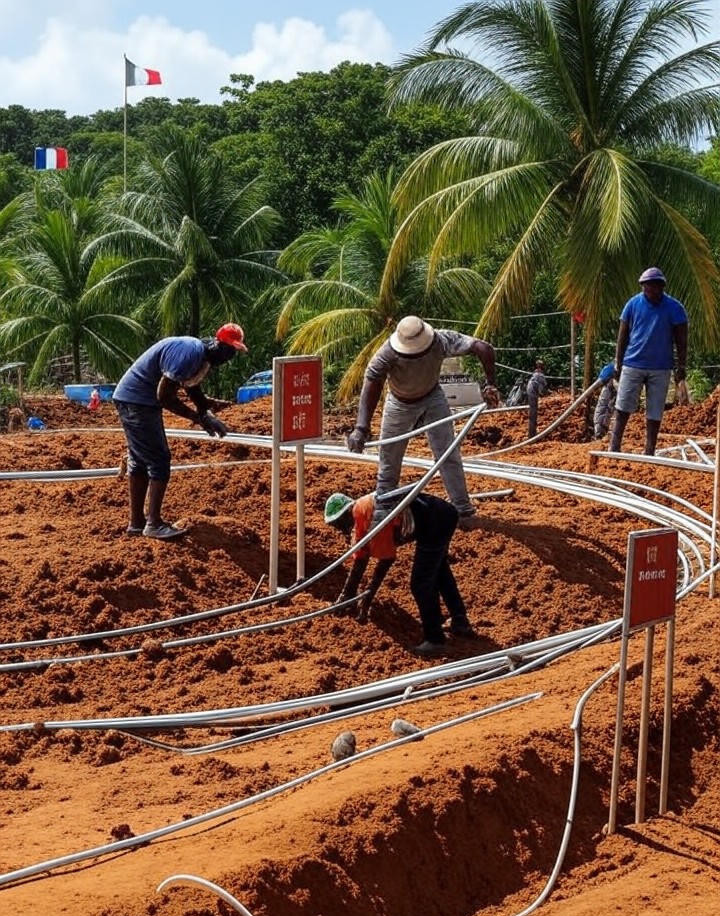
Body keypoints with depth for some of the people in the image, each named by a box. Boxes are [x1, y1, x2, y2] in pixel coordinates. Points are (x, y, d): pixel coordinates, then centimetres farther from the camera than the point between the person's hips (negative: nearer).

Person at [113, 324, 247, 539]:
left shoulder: (204, 356, 6)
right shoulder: (190, 353, -25)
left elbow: (193, 390, 19)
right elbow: (165, 396, -24)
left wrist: (210, 404, -1)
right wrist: (199, 418, -18)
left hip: (132, 400, 11)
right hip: (136, 400, -11)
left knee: (139, 461, 14)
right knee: (159, 460, -9)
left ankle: (137, 521, 21)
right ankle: (154, 523, -6)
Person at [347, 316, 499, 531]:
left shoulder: (440, 341, -35)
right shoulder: (386, 356, -38)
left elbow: (484, 349, -40)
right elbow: (370, 387, -50)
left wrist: (491, 385, -49)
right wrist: (361, 429, -64)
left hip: (432, 399, 0)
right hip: (400, 405, 0)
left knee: (449, 455, -5)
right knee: (389, 460, 7)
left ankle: (464, 512, 3)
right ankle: (382, 513, 24)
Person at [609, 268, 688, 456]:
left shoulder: (674, 308, -4)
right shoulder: (633, 304, -1)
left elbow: (681, 340, 1)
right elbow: (623, 335, 5)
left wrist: (681, 366, -2)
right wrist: (618, 363, 3)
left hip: (660, 369, 0)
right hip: (633, 365, 0)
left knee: (654, 413, 5)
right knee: (622, 408, -2)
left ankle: (649, 453, 12)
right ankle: (614, 449, 2)